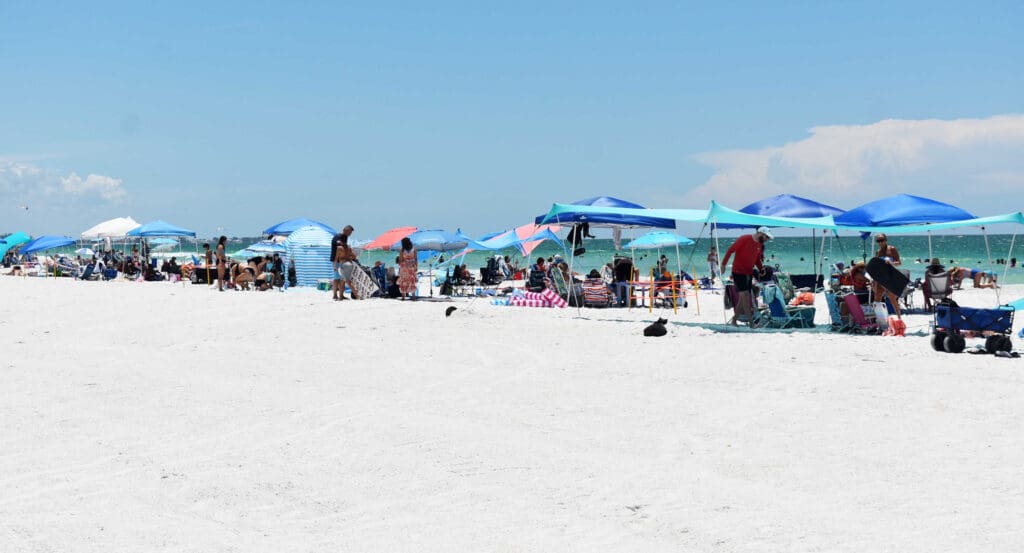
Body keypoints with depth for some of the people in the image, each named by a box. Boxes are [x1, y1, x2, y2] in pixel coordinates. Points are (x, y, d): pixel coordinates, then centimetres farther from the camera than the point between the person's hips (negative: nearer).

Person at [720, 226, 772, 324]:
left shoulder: (759, 245, 9)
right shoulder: (744, 239, -14)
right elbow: (730, 250, -12)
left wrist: (762, 269, 3)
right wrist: (723, 264, -15)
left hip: (749, 273, 8)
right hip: (738, 272, -8)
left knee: (743, 298, 9)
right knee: (745, 295, -12)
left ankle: (734, 320, 18)